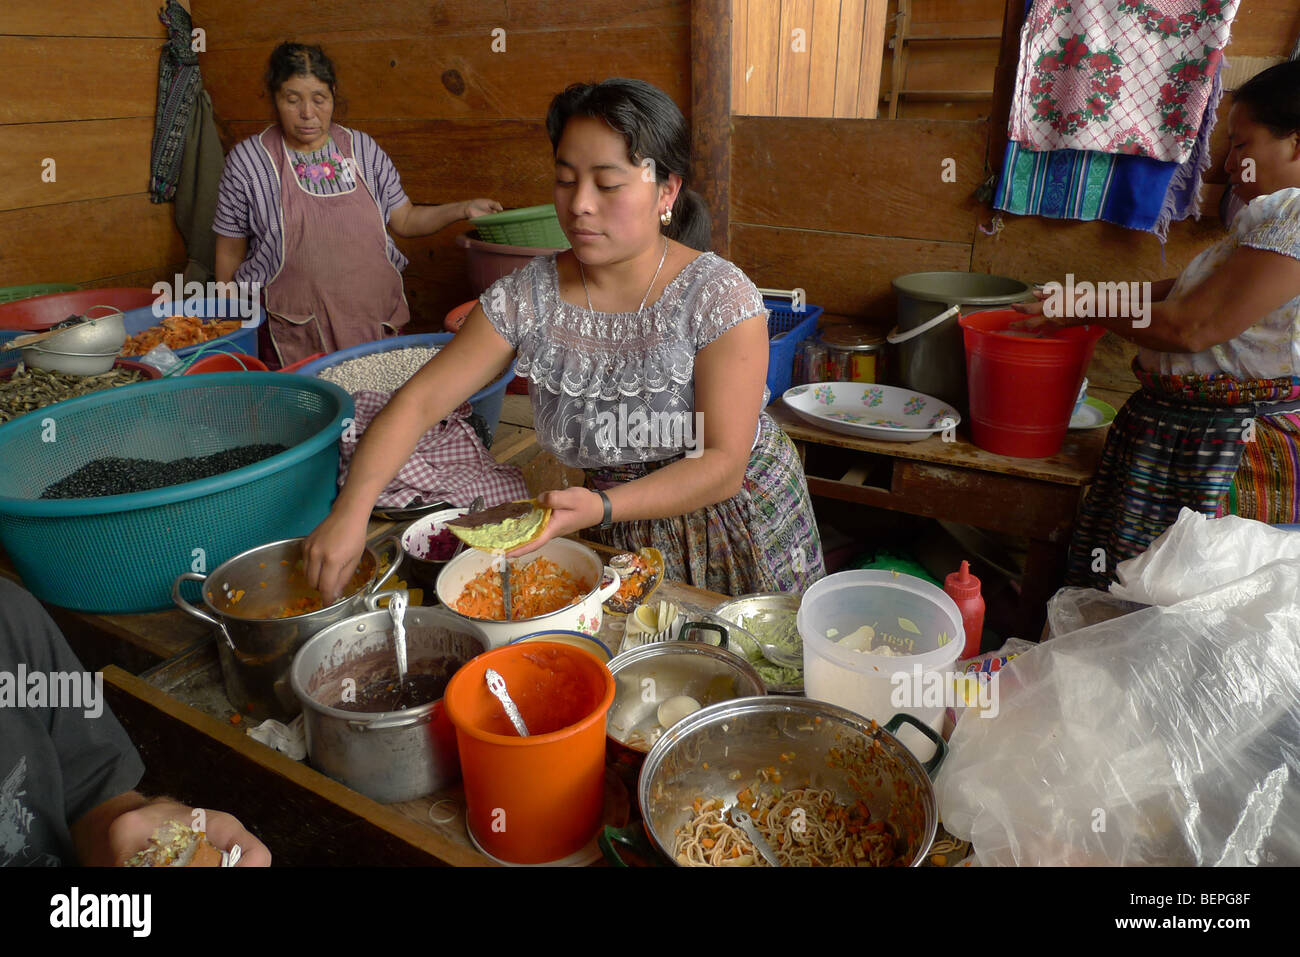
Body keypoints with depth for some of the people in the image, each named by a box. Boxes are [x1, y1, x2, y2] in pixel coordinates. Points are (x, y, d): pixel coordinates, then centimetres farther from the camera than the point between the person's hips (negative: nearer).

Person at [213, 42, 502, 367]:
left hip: (375, 326, 3)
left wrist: (462, 209, 1)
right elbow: (230, 253, 5)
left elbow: (404, 220, 14)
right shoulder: (248, 160, -1)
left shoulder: (363, 148, 7)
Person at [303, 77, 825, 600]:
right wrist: (351, 508, -27)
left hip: (743, 530, -2)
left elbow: (723, 465, -25)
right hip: (622, 540, 2)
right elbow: (418, 401, -13)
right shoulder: (527, 298, -14)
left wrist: (600, 507, -37)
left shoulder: (719, 297, -23)